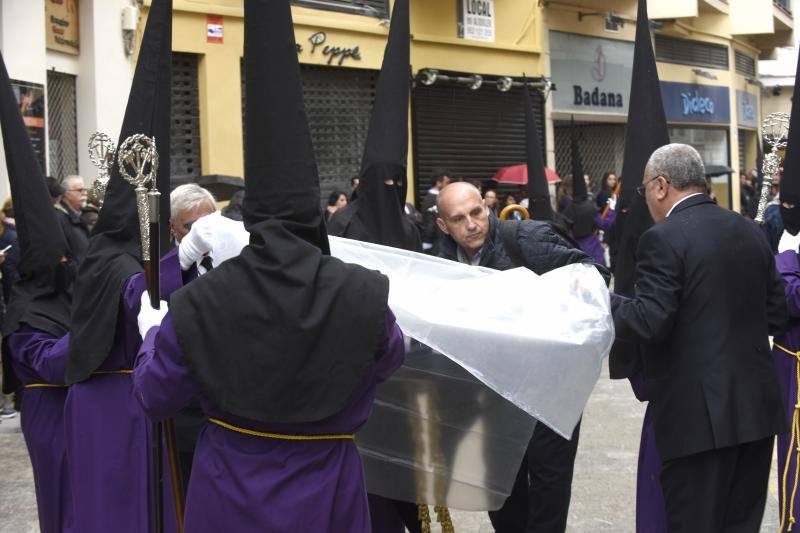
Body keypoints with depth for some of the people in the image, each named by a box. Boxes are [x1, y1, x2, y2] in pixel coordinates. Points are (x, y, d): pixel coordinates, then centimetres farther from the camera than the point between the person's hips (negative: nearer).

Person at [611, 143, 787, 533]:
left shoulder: (663, 239, -13)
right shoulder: (749, 231, 9)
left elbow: (649, 322, -19)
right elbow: (776, 314, 12)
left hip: (700, 413, -7)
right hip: (757, 406, 7)